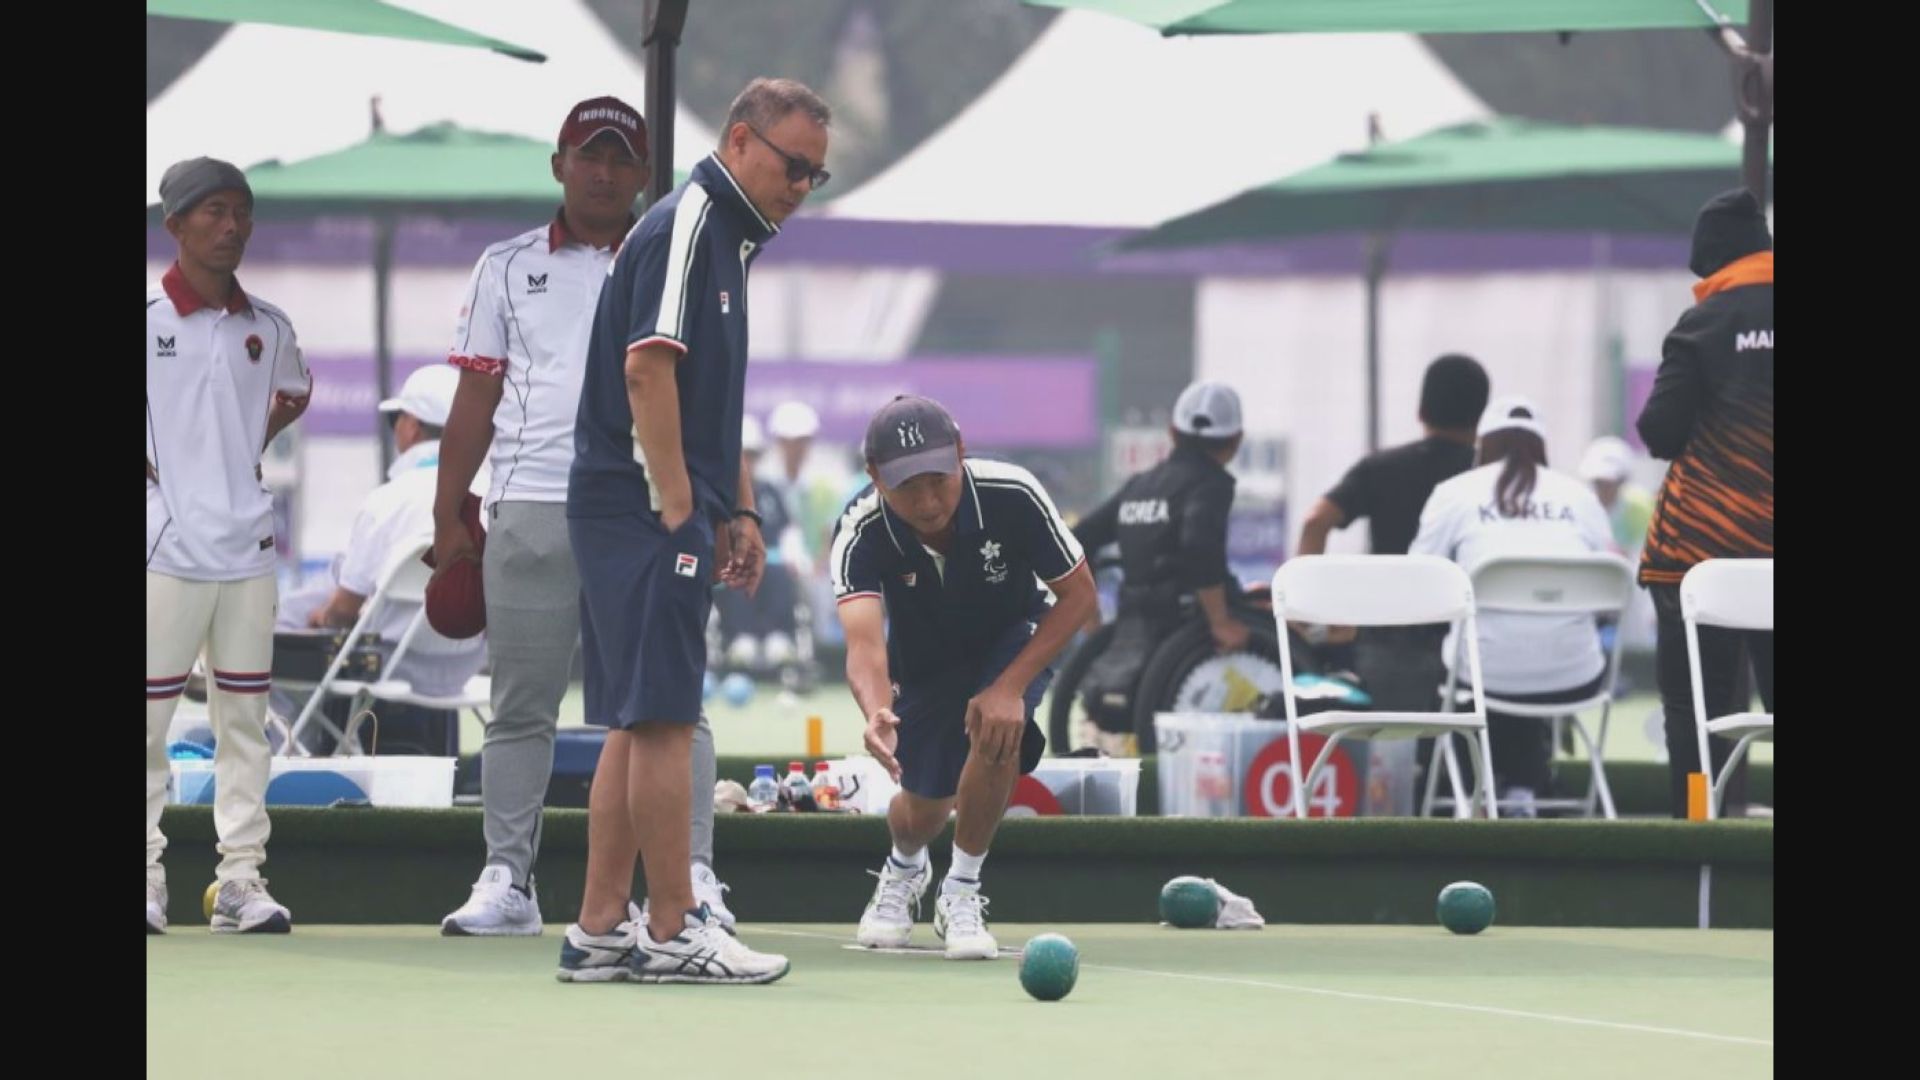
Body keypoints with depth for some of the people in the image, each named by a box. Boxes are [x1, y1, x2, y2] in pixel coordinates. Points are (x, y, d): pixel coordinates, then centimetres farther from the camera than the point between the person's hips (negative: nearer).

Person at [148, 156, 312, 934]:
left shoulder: (268, 329, 10)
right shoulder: (145, 320, -5)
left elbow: (293, 394, 29)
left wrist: (253, 451, 14)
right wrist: (140, 467, -6)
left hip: (249, 549, 5)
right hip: (167, 550, -5)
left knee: (245, 722, 5)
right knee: (149, 716, -3)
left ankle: (241, 879, 8)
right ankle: (144, 880, 1)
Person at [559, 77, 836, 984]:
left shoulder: (727, 235, 19)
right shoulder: (684, 227, -12)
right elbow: (647, 370, -20)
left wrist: (738, 512, 21)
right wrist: (681, 510, -20)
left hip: (665, 513, 10)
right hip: (644, 511, -10)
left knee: (638, 724, 9)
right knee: (663, 720, -7)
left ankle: (599, 929, 11)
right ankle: (672, 932, -5)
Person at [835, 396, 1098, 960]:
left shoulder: (1013, 496, -35)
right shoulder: (860, 535, -34)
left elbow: (1078, 593, -23)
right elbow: (864, 641, -49)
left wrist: (1011, 686, -33)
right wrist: (877, 713, -72)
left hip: (1014, 640, -1)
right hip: (923, 659, 1)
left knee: (998, 727, -32)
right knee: (923, 812, 3)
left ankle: (961, 891, -10)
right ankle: (904, 871, 45)